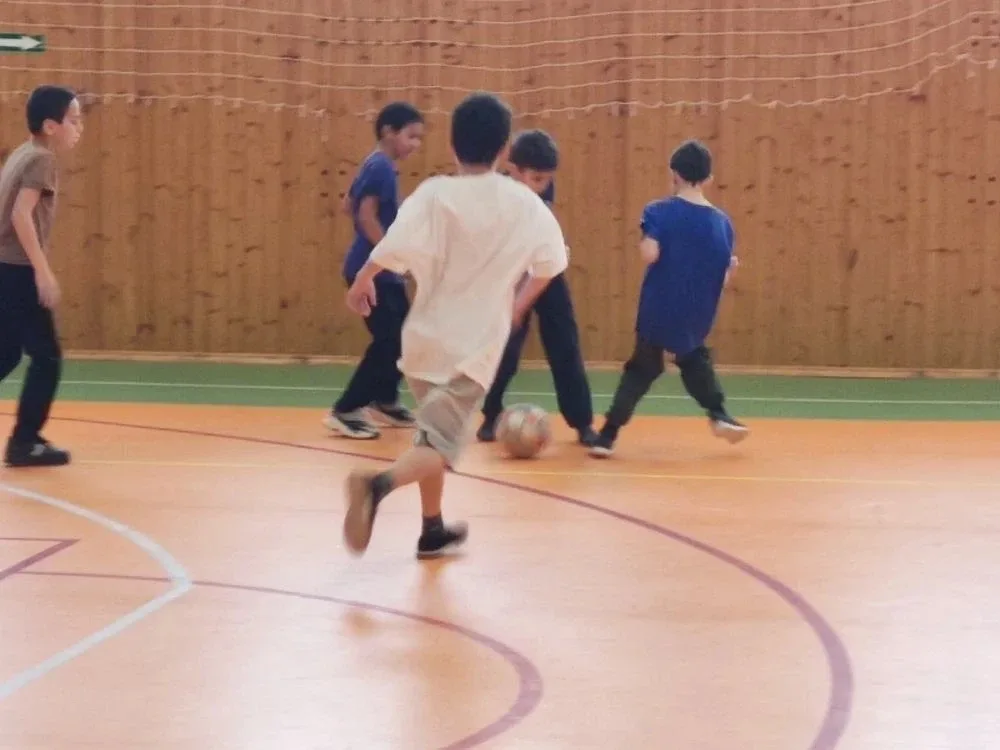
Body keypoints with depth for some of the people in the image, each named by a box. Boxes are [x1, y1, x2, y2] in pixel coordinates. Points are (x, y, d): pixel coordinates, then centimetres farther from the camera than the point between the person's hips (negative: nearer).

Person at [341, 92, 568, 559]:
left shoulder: (434, 194, -10)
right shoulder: (524, 203, -5)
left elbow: (393, 251, -22)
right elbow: (549, 264, 8)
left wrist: (362, 283, -3)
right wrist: (522, 302, 28)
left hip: (425, 337, 2)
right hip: (476, 345, -2)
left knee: (435, 433, 24)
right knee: (440, 445, -8)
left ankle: (433, 530, 34)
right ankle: (377, 485, -38)